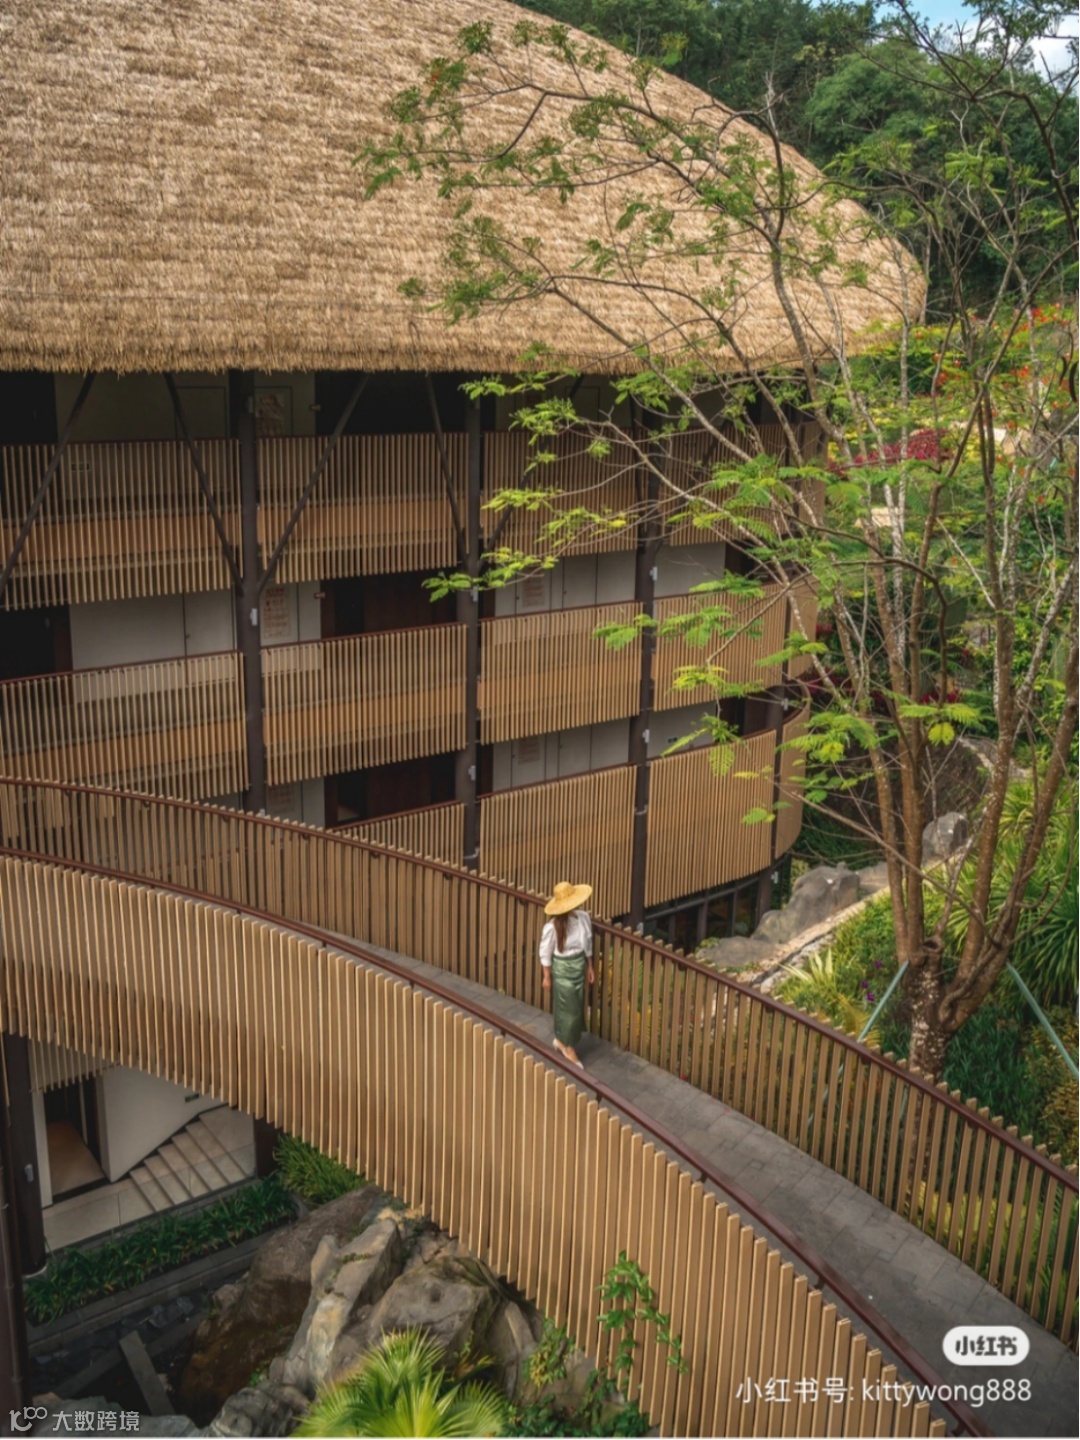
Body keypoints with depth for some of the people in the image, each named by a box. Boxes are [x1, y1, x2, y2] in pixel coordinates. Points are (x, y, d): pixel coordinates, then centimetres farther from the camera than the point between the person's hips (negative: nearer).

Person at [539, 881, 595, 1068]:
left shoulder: (583, 917, -11)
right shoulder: (552, 927, -27)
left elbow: (588, 944, 4)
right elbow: (545, 953, -12)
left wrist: (589, 966, 11)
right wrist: (547, 977, -5)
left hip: (579, 965, 6)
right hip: (562, 969, -6)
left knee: (577, 1007, 18)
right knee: (568, 1008, 5)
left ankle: (561, 1040, 40)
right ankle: (568, 1047, 26)